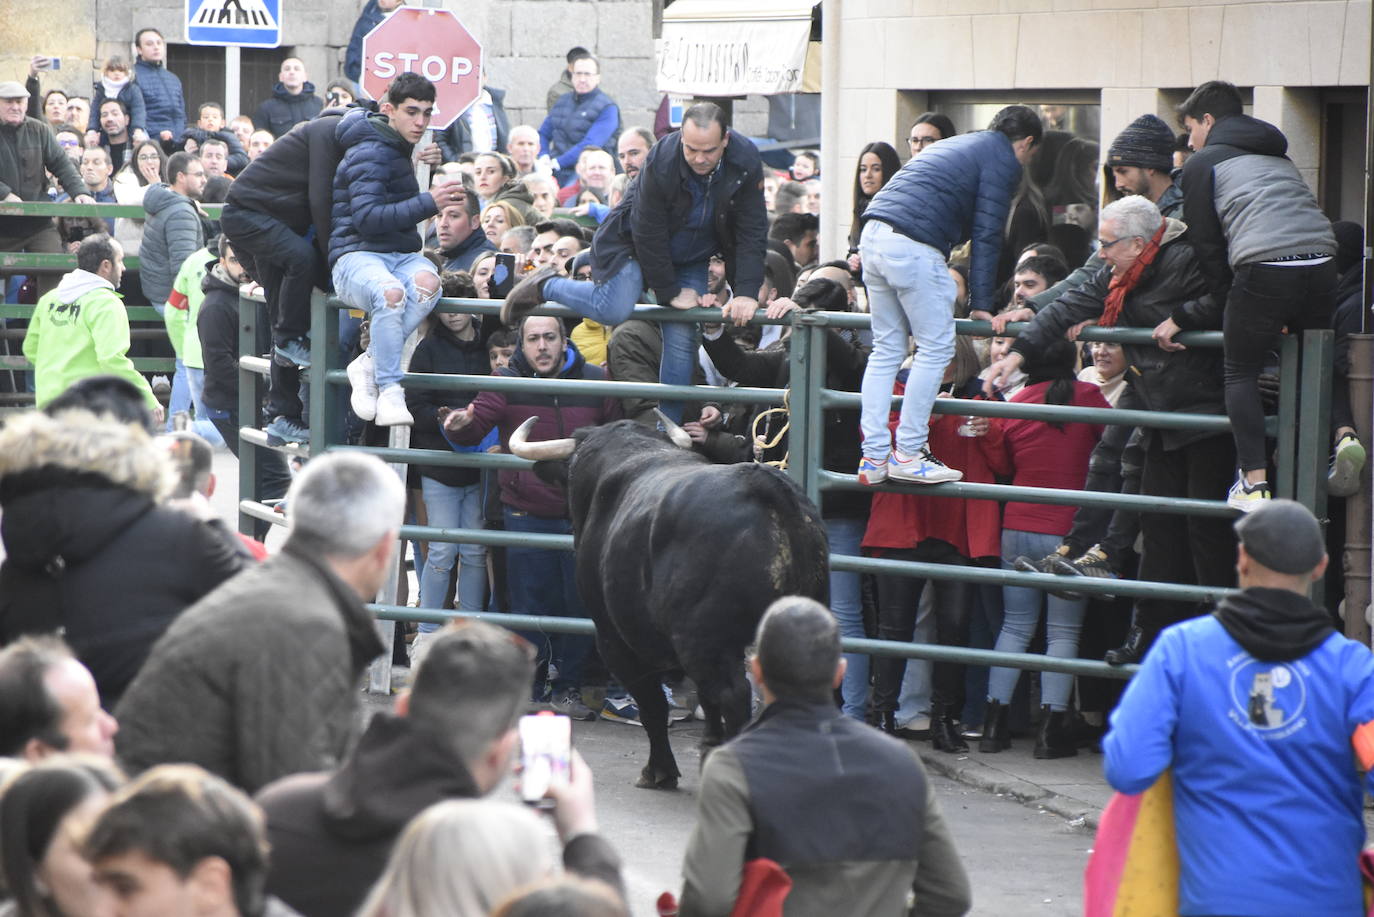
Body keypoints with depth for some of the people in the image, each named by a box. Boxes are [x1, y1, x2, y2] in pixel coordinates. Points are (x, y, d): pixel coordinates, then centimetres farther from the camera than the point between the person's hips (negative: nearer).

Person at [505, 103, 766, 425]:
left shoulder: (746, 162, -23)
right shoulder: (660, 162, -32)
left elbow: (752, 232, -16)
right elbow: (648, 233, -24)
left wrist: (746, 293, -24)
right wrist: (670, 293, -20)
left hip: (691, 258, 4)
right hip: (635, 244, -4)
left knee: (682, 338, -7)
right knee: (614, 309, -26)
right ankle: (544, 287, 0)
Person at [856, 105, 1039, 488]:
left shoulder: (957, 145, 31)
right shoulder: (1003, 161, 4)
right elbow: (986, 234, -3)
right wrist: (981, 304, -2)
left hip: (873, 236, 9)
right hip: (914, 249, -9)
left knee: (887, 349, 12)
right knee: (936, 348, -1)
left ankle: (874, 457, 8)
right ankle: (907, 453, -2)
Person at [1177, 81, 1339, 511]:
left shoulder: (1204, 162, 15)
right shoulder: (1278, 156, 32)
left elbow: (1206, 242, 10)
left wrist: (1229, 301, 14)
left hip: (1264, 268, -5)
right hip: (1321, 262, 5)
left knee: (1241, 373, 5)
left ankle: (1254, 481, -5)